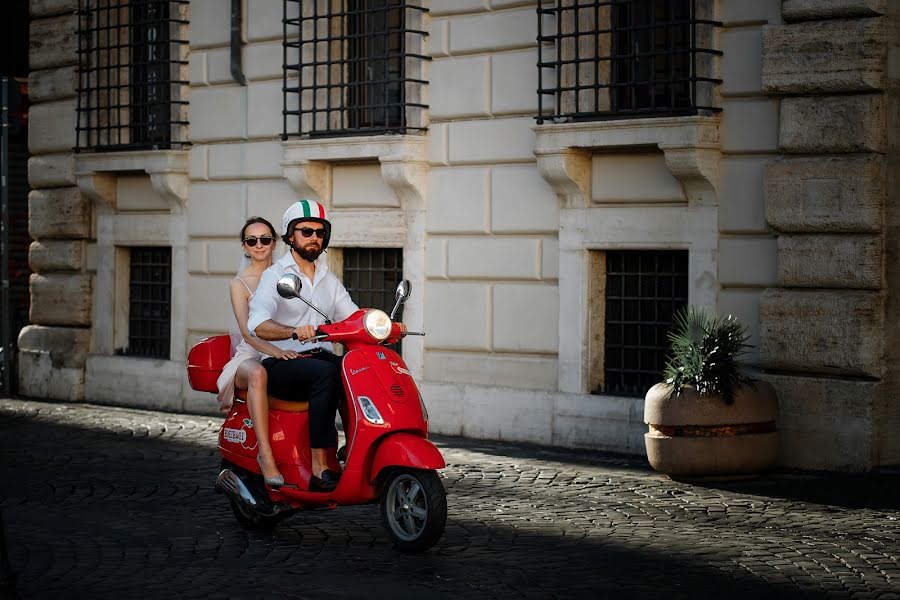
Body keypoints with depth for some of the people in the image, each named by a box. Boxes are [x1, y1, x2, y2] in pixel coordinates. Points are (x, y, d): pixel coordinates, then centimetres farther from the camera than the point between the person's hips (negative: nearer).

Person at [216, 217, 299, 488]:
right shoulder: (239, 283, 3)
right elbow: (248, 331, -11)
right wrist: (276, 351, -30)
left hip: (288, 352, 4)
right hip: (252, 355, -4)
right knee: (258, 374, -41)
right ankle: (266, 456, -44)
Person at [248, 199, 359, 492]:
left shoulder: (329, 280, 19)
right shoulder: (275, 275, -3)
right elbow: (258, 324, -19)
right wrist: (294, 331, -39)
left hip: (321, 357, 6)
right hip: (281, 365, -6)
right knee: (326, 373, -36)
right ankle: (319, 468, -37)